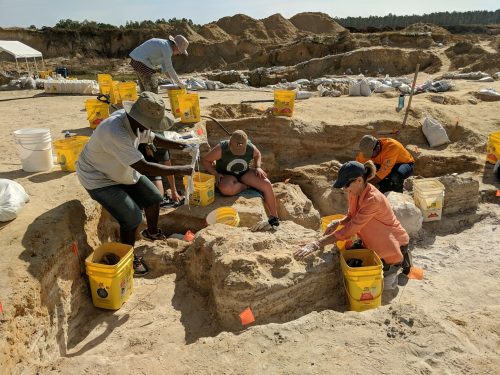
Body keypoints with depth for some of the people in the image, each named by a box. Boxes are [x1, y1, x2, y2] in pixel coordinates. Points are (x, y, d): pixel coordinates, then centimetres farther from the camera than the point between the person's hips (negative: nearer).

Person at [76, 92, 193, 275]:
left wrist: (181, 146, -2)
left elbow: (153, 138, 9)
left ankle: (152, 233, 39)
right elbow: (144, 167, -39)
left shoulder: (138, 122, -13)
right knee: (132, 218, -17)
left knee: (154, 198, 11)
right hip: (99, 179, -8)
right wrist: (180, 170, -32)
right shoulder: (115, 133, -40)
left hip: (123, 171, 9)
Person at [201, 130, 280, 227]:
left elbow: (258, 155, 11)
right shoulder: (221, 149, -24)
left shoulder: (251, 148, -14)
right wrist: (216, 174, -22)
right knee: (226, 189, -40)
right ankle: (248, 186, -10)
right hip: (226, 175, -3)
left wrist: (258, 167, -6)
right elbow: (205, 160, -12)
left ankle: (274, 218, -4)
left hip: (244, 173, 3)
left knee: (267, 184, -18)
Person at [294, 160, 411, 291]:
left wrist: (317, 244, -45)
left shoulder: (373, 199, -37)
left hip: (395, 242, -7)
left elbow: (350, 229, -41)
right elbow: (352, 217, 3)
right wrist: (338, 222, -21)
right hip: (375, 241, 7)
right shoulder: (354, 192, -12)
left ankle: (401, 260, 20)